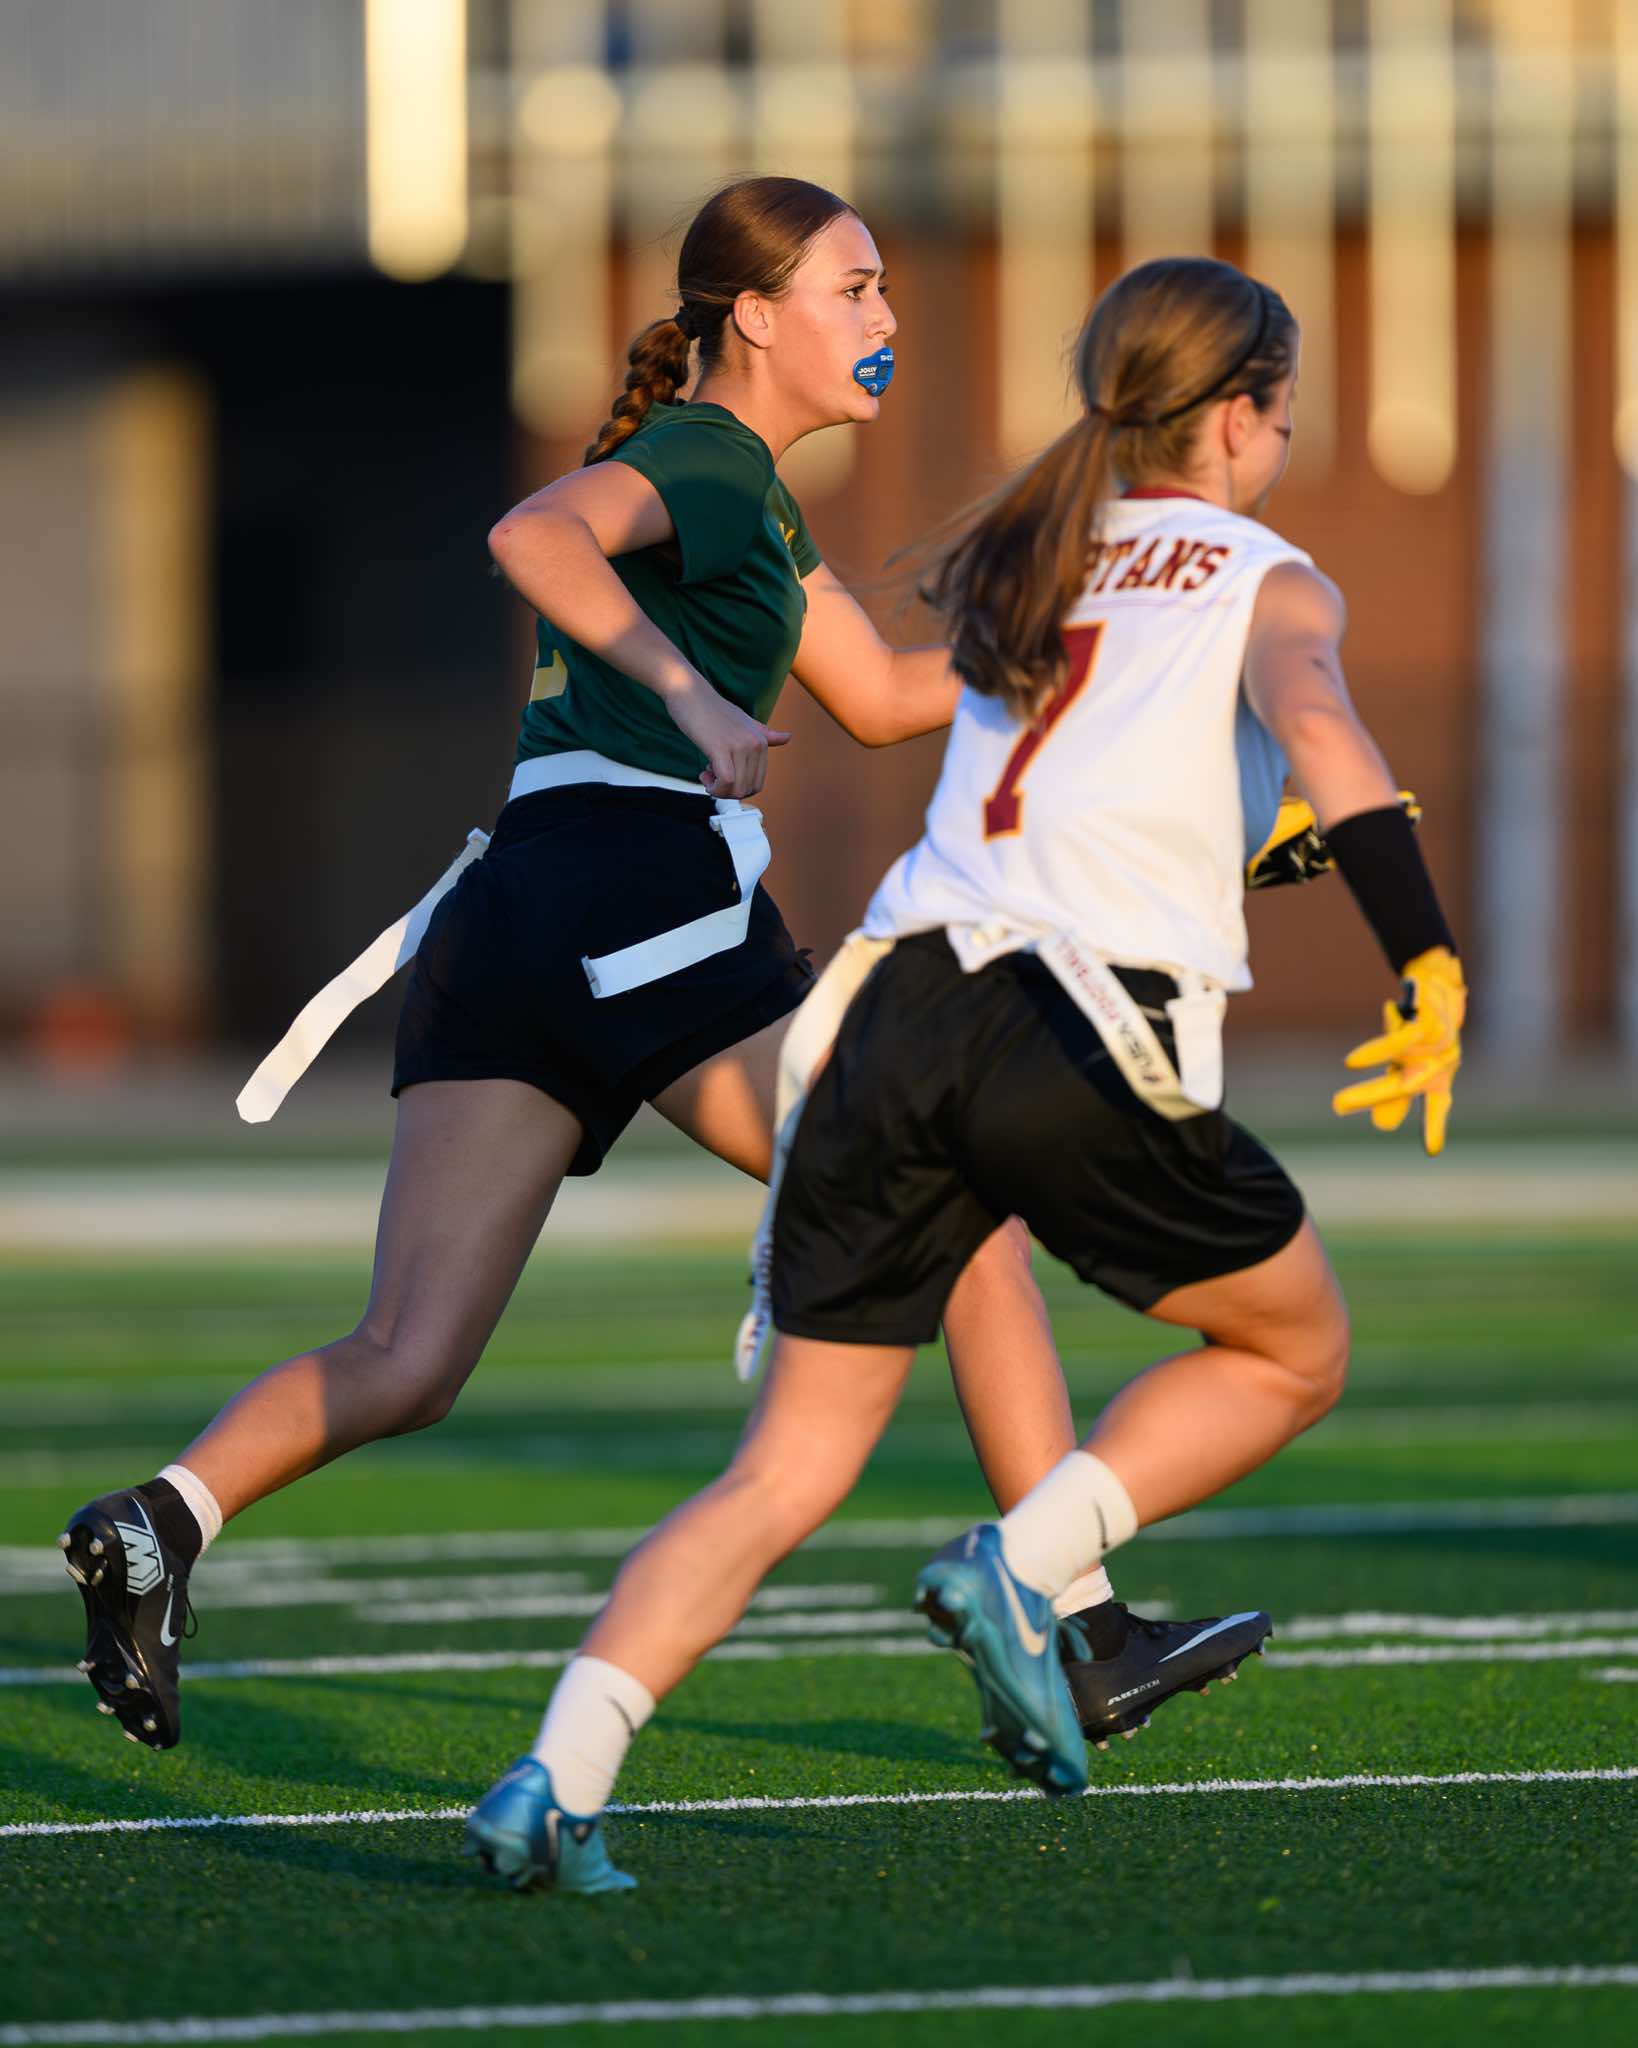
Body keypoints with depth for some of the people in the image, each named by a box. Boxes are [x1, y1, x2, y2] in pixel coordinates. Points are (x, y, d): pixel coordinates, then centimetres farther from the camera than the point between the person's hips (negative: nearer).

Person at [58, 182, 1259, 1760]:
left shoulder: (744, 496, 28)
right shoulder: (707, 457, -2)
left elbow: (876, 697, 35)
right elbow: (534, 533, -22)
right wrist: (691, 691, -33)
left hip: (507, 921, 9)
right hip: (651, 894, -9)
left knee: (405, 1367, -2)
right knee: (972, 1225, 4)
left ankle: (168, 1517, -26)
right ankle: (1074, 1625, 3)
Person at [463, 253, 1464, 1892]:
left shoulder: (1015, 566, 26)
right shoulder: (1264, 580, 10)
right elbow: (1313, 725, -11)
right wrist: (1429, 968, -20)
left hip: (907, 1008, 5)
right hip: (1086, 1045, -5)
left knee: (786, 1473, 7)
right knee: (1293, 1354, 21)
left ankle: (558, 1774, -13)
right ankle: (1022, 1567, -1)